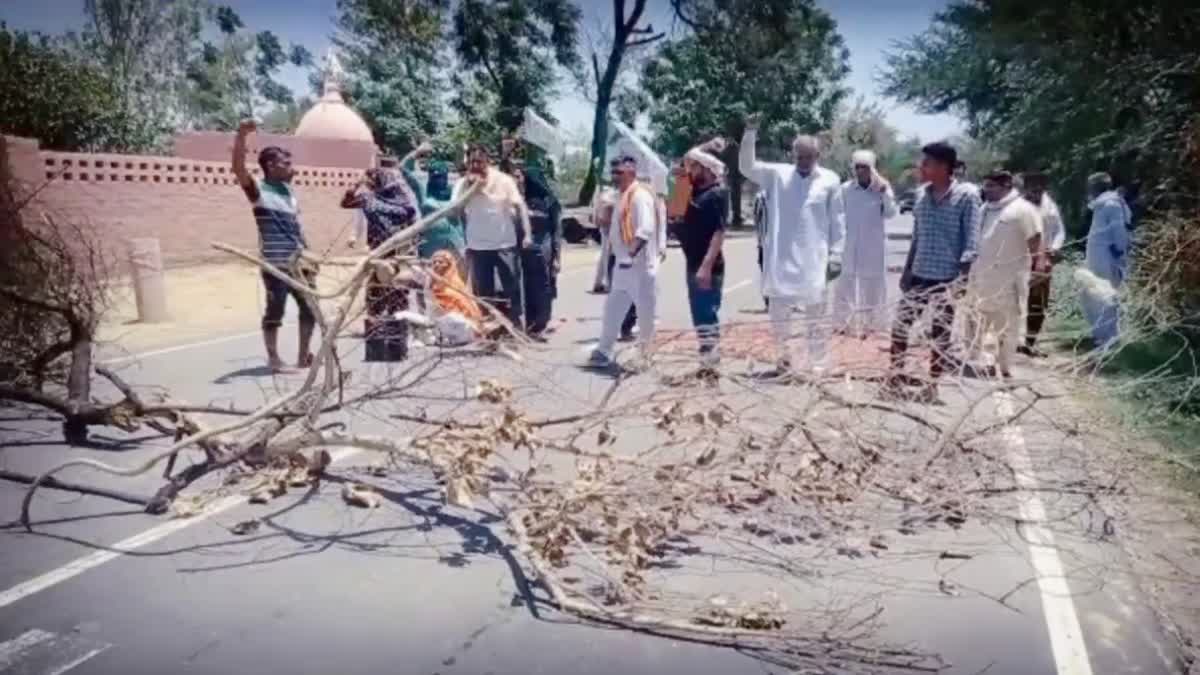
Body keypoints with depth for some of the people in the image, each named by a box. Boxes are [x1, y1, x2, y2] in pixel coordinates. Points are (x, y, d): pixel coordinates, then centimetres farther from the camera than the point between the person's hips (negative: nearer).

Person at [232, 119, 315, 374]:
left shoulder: (288, 190, 16)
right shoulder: (259, 190, -6)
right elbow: (238, 168, -24)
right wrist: (241, 135, -36)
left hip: (298, 263, 8)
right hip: (275, 264, -8)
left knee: (309, 308, 12)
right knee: (275, 311, -2)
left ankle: (304, 356, 23)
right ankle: (274, 359, 7)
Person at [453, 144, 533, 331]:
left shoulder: (503, 180, -3)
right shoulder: (463, 184, -1)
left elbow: (520, 206, -2)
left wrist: (527, 234, -10)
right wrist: (469, 188, -16)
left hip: (505, 244, -1)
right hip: (477, 247, 1)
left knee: (512, 287, 4)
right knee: (482, 291, 9)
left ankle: (515, 323, 16)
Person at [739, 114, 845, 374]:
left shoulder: (830, 180, 2)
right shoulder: (777, 174, 4)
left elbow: (837, 221, 3)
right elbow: (747, 167, -4)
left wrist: (836, 255, -1)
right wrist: (750, 134, -16)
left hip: (814, 259, -1)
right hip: (781, 259, 1)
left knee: (816, 314, 6)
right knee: (778, 313, 7)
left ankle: (818, 365, 17)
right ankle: (783, 357, 27)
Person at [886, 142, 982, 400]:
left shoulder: (966, 196, -9)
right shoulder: (921, 195, 8)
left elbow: (971, 240, -10)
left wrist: (961, 276, -17)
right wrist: (907, 269, 12)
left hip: (947, 278, -5)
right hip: (919, 275, 5)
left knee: (940, 333, 6)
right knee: (899, 326, 4)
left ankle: (932, 384, 19)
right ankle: (896, 376, 19)